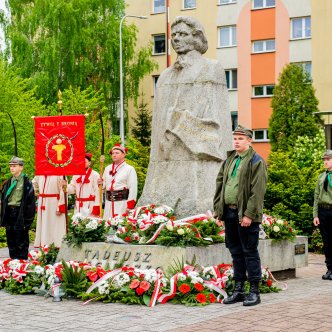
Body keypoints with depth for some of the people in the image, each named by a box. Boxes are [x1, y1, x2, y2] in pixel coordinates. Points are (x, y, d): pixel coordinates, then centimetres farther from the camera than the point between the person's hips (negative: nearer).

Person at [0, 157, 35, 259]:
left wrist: (28, 218, -12)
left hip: (20, 213, -6)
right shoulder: (8, 182, 12)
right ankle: (13, 259, 18)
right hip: (9, 212, 6)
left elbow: (30, 201, -8)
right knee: (10, 238, 10)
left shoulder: (26, 183, -5)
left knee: (21, 238, -1)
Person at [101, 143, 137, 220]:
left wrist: (130, 206, -12)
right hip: (109, 203, 6)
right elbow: (104, 185, 26)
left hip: (122, 203, -6)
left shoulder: (130, 169, -1)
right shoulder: (107, 168, 18)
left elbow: (133, 189, -7)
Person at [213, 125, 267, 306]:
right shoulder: (229, 160, 16)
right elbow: (220, 185, 18)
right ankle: (238, 290, 19)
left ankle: (254, 292, 5)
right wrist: (219, 211, 10)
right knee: (236, 252, 12)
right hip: (229, 213, 7)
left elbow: (258, 191, -14)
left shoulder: (256, 162, -6)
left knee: (250, 252, -2)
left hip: (246, 215, -7)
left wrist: (249, 214, -19)